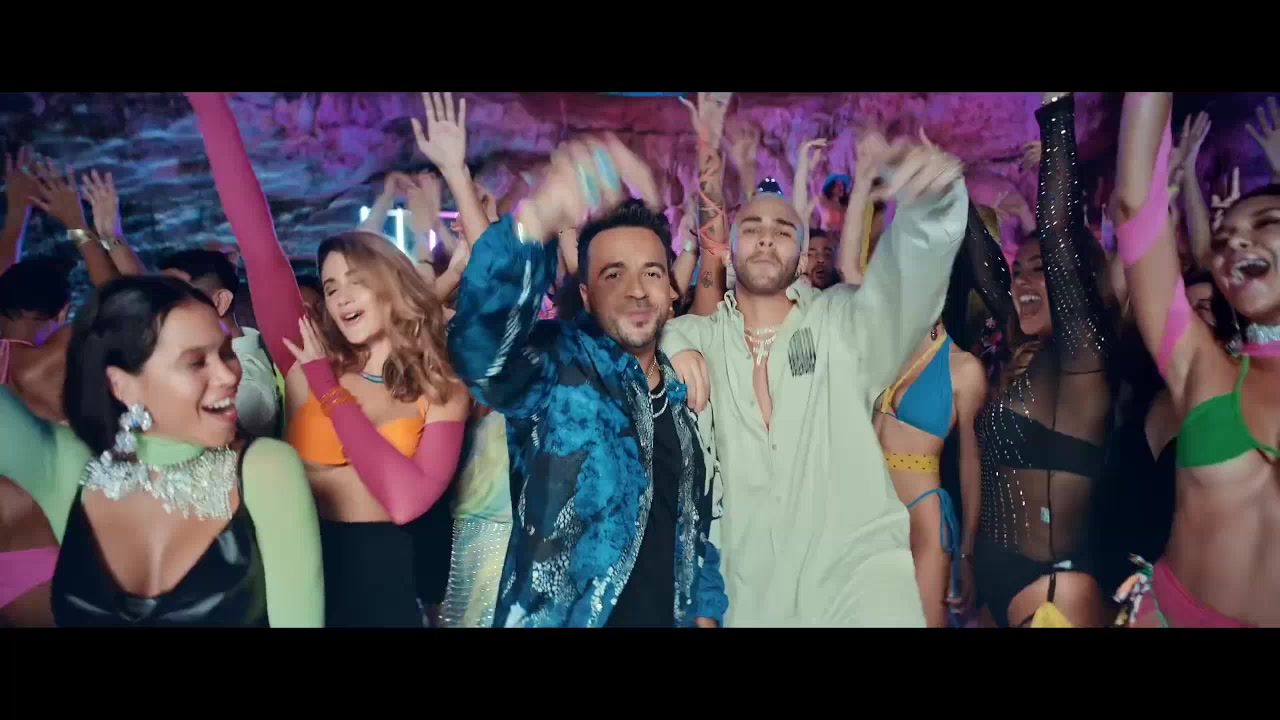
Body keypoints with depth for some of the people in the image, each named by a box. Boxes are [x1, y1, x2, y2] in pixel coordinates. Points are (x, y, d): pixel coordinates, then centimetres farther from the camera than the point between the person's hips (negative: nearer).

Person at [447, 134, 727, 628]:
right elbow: (479, 339, -35)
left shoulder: (685, 393, 6)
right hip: (554, 618, -5)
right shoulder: (556, 365, -12)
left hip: (667, 619, 5)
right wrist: (536, 219, -50)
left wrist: (704, 610, 4)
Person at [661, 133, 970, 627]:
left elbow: (909, 282, -14)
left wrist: (933, 200, -35)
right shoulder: (700, 339, 8)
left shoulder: (843, 323, 2)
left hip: (859, 572, -2)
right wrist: (668, 344, -11)